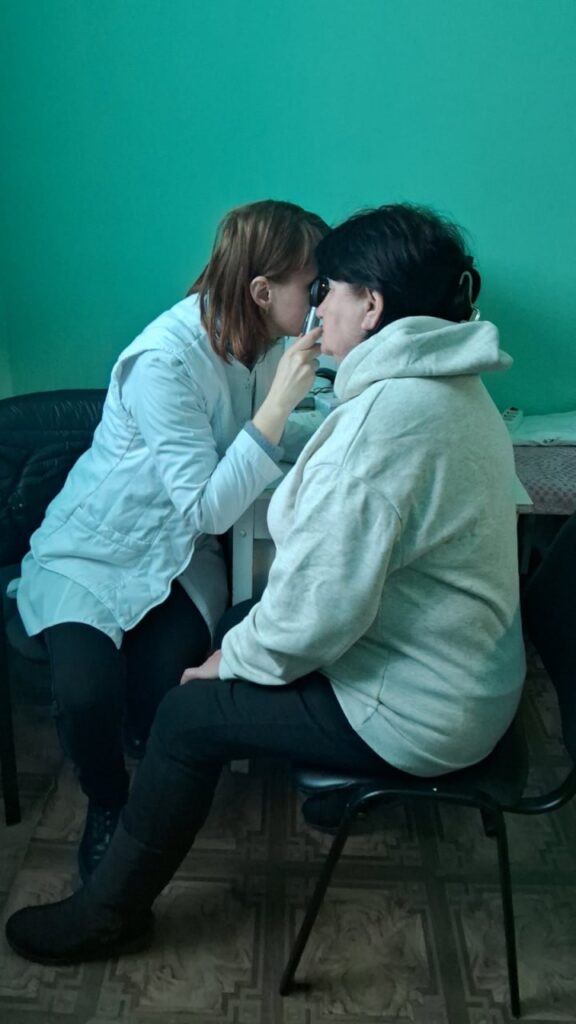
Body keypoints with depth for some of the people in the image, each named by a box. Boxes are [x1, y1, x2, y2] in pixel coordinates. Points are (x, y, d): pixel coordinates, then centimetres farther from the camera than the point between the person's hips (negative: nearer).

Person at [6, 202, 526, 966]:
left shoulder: (380, 420, -29)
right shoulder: (453, 385, 3)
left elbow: (311, 619, -28)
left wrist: (230, 662, -9)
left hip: (414, 712, -9)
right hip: (469, 671, 9)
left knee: (189, 713, 1)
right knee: (236, 624, 20)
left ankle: (112, 911, 21)